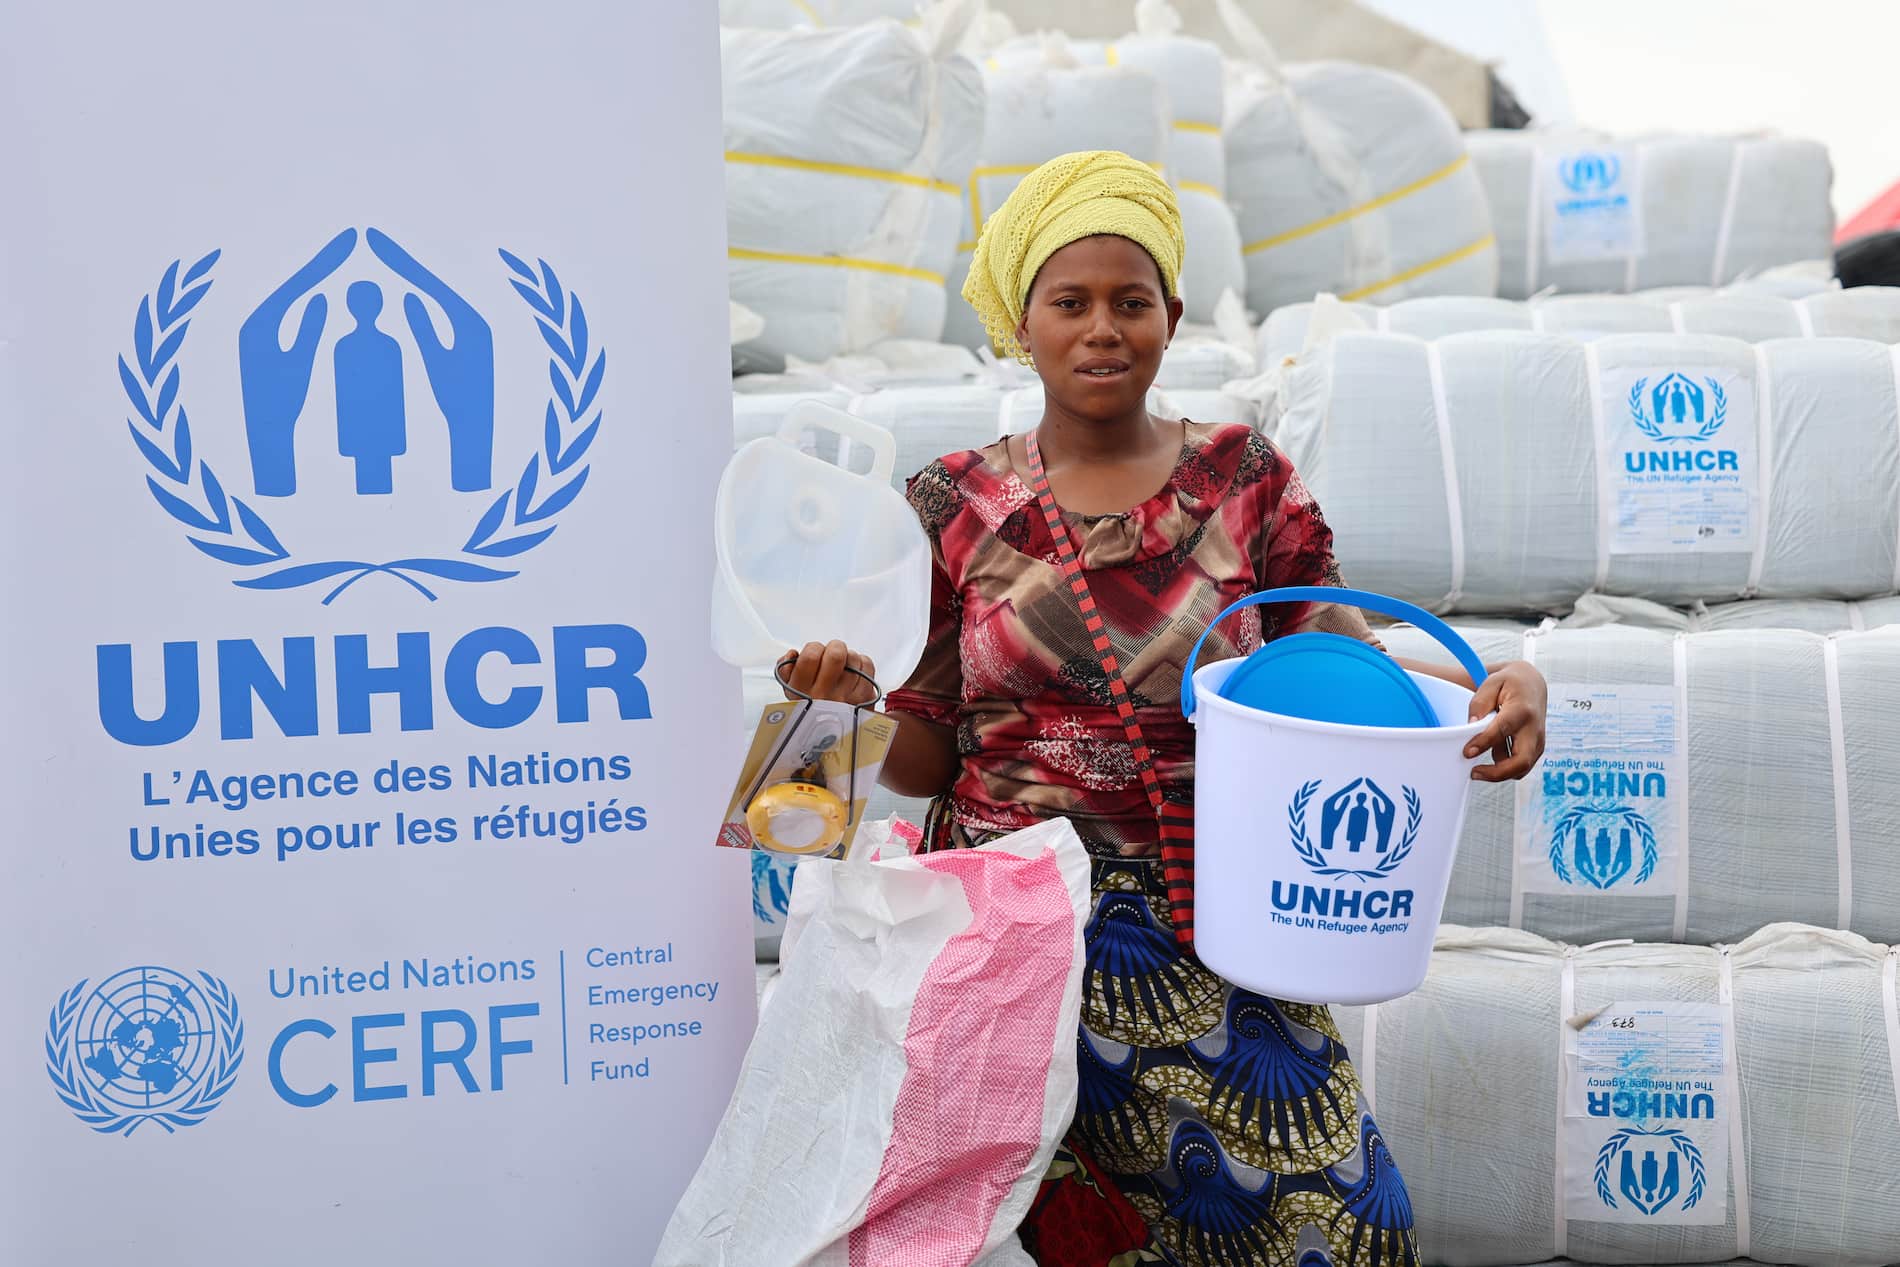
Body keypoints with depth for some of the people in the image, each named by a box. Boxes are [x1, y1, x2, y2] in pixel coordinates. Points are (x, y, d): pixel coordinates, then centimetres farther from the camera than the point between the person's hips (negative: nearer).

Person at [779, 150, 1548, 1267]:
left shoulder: (1244, 479, 9)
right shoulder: (956, 504, 8)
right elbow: (927, 762, 7)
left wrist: (1495, 688, -14)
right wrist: (860, 696, -12)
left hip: (1205, 912, 2)